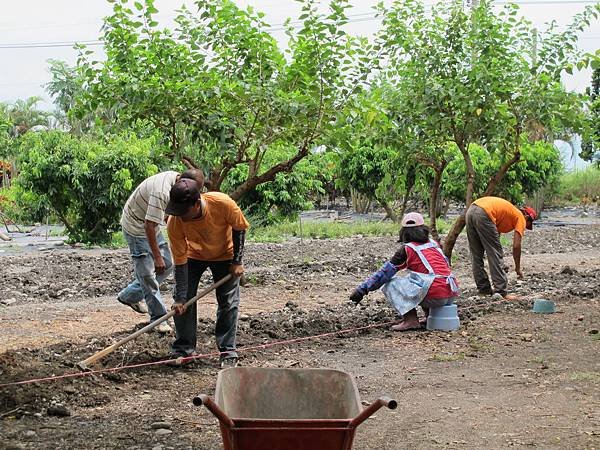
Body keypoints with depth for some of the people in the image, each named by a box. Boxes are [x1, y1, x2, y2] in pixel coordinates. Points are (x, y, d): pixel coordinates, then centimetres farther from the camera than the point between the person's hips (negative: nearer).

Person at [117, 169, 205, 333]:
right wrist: (157, 256, -29)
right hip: (136, 227, -10)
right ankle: (158, 318, 1)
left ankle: (129, 295, 24)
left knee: (167, 265, 12)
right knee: (147, 273, -7)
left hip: (150, 225, 10)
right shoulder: (162, 192, -35)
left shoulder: (174, 177, -6)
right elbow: (149, 225, -33)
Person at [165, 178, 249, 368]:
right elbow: (180, 261, -25)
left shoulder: (222, 203, -38)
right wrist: (180, 298, -26)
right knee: (182, 301, -7)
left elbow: (239, 228, -16)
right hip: (194, 255, 1)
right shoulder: (174, 223, -33)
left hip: (224, 255, -1)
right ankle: (184, 348, 6)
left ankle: (228, 352, 5)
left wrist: (237, 261, -14)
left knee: (228, 302, -6)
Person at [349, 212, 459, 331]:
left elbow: (385, 272, 3)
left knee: (391, 284, 5)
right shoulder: (433, 243, 18)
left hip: (436, 295, -7)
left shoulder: (407, 249, 2)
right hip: (452, 294, 7)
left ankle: (411, 320, -7)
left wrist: (362, 289, 8)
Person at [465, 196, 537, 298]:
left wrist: (500, 264, 37)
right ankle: (501, 291, 0)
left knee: (476, 255, 16)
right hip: (483, 214, -9)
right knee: (495, 254, 0)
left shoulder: (509, 212, 34)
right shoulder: (521, 218, 12)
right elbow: (516, 246, 4)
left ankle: (484, 288, 22)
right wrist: (518, 268, 15)